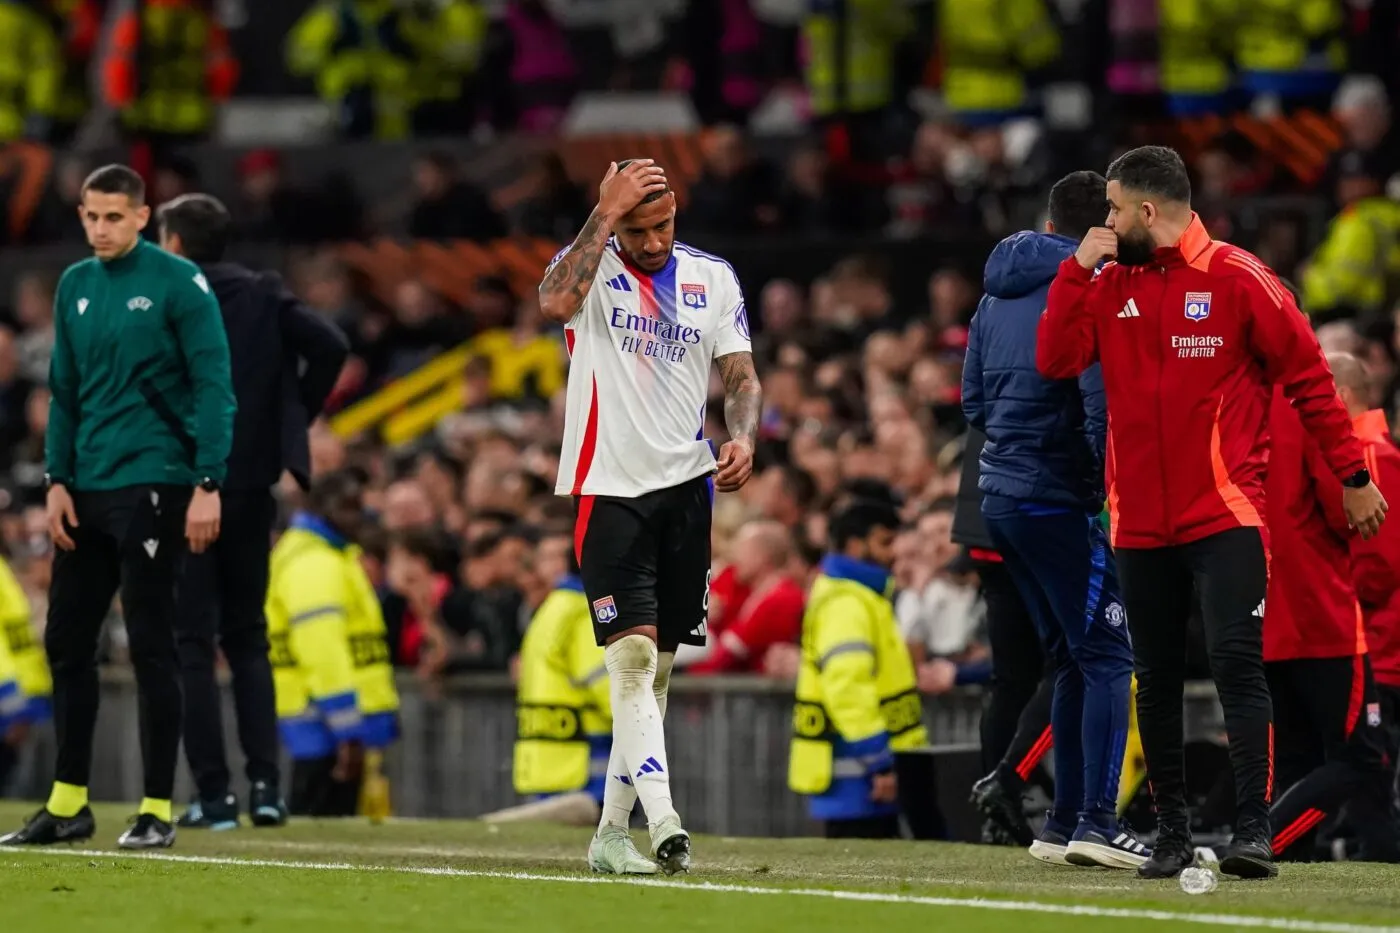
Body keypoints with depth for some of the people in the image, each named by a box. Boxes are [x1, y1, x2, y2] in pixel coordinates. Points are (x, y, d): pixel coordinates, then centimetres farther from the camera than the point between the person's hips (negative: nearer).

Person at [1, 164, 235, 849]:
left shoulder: (178, 283, -8)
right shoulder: (75, 287, 11)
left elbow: (213, 386, -10)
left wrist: (207, 485, -15)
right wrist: (58, 480, 7)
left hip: (152, 486, -7)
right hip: (86, 492, 7)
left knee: (151, 647, -3)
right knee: (66, 642, 8)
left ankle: (158, 810, 3)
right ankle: (68, 802, 17)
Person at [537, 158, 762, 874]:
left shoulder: (712, 277, 9)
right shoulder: (591, 264, -2)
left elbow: (740, 375, 10)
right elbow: (556, 304, -25)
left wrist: (742, 437, -10)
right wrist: (606, 214, -23)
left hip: (686, 485, 4)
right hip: (608, 487, -4)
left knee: (656, 667, 7)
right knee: (632, 654, -16)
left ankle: (612, 831, 15)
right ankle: (662, 822, -26)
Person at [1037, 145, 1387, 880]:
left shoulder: (1236, 279, -6)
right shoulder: (1109, 286, 9)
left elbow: (1307, 375, -2)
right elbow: (1055, 360, -2)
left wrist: (1353, 476, -1)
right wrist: (1078, 268, -6)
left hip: (1224, 515, -5)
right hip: (1140, 520, 5)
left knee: (1237, 663, -14)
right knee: (1156, 679, 8)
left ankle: (1252, 831, -16)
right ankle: (1170, 833, 16)